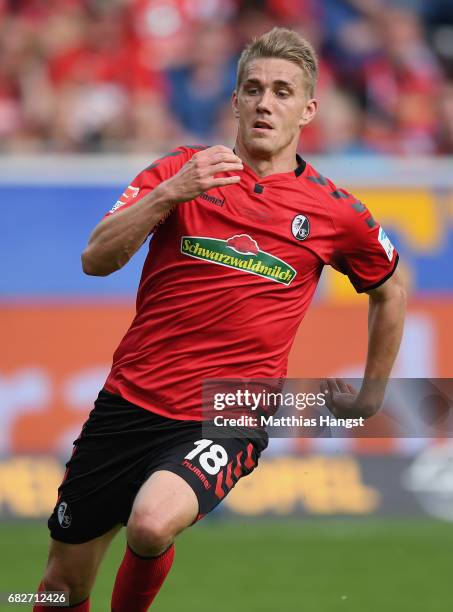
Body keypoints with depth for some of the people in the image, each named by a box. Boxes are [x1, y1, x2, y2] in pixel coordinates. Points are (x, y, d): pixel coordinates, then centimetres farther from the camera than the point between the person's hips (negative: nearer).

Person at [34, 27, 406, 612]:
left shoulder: (333, 211, 2)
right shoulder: (180, 170, 3)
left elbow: (390, 290, 21)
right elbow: (97, 260, -8)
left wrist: (370, 395, 22)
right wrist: (167, 195, -22)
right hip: (130, 400, 2)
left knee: (152, 524, -31)